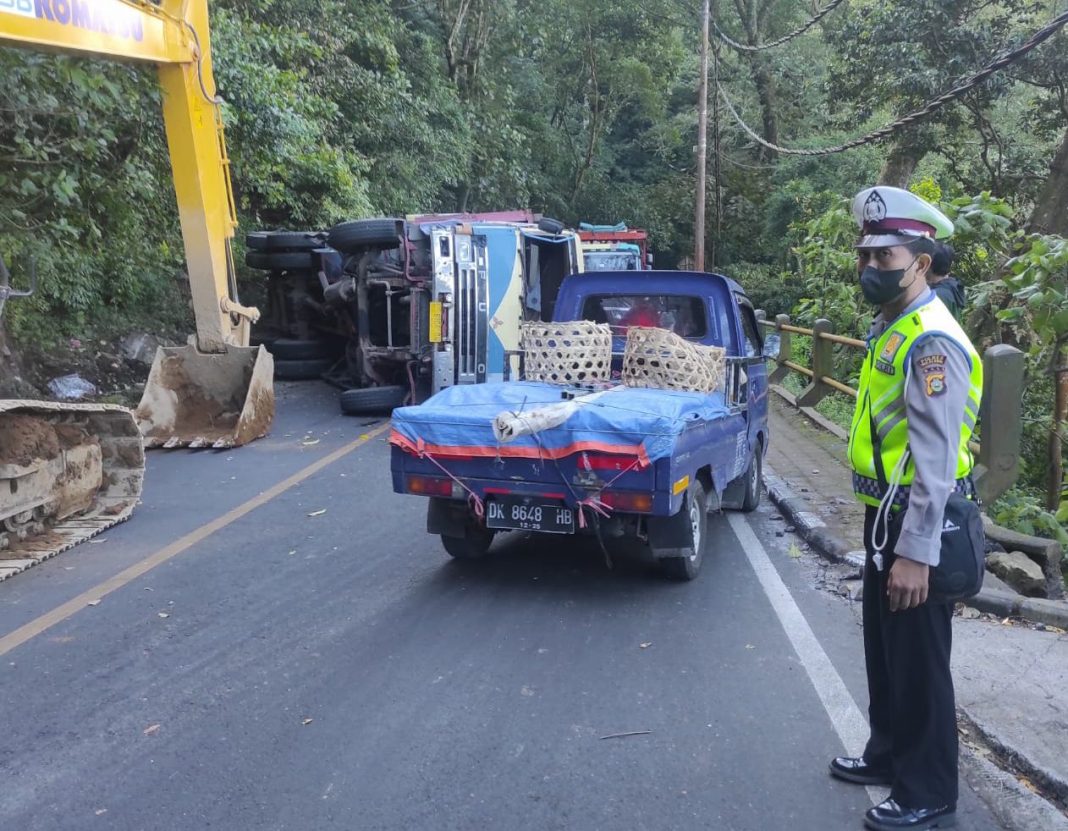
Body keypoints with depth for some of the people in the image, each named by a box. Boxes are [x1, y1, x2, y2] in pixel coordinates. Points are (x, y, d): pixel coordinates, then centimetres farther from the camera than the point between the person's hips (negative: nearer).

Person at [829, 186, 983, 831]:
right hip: (887, 517, 10)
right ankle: (889, 753, 40)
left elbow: (937, 459, -24)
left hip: (917, 526, -10)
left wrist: (916, 553, -24)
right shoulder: (891, 330, 11)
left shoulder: (931, 342, -20)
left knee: (918, 660, 4)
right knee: (884, 648, 21)